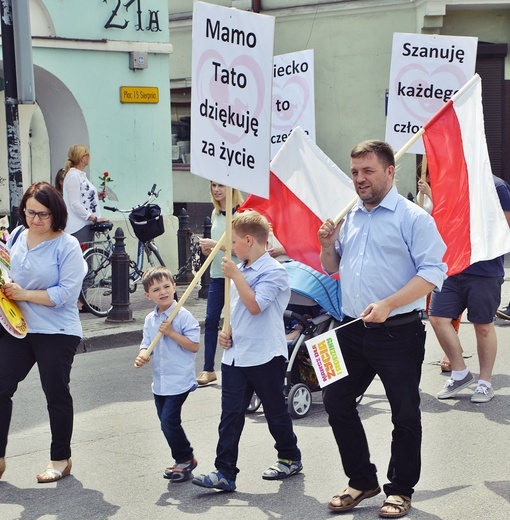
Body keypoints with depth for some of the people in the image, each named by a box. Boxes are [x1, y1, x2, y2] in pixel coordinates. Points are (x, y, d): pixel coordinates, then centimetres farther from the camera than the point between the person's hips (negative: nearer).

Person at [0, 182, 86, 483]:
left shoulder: (67, 245, -12)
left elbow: (67, 293, -18)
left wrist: (25, 294, -18)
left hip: (56, 334, -5)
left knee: (56, 394, 7)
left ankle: (61, 460, 22)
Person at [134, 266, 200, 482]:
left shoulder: (183, 316, -11)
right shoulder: (150, 320, 9)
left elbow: (194, 346, -15)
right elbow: (146, 344, 11)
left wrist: (171, 333, -21)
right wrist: (142, 356, -11)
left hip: (179, 381, -7)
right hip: (159, 381, 7)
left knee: (169, 420, -12)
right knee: (166, 422, 12)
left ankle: (185, 459, 6)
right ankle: (183, 460, 27)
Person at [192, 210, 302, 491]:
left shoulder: (273, 271, -13)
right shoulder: (241, 270, 12)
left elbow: (254, 305, -22)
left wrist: (235, 276, -20)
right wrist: (227, 331, 7)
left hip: (265, 356, -7)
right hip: (235, 353, 7)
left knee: (275, 411, 9)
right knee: (230, 414, 1)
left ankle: (290, 458, 29)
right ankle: (225, 473, 0)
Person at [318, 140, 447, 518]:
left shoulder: (412, 218, -8)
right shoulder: (351, 219, 14)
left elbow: (433, 273, -16)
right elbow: (333, 269, 24)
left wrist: (387, 305, -26)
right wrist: (329, 245, 2)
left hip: (398, 333, -6)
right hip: (352, 331, 7)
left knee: (405, 414, 4)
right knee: (337, 402, 9)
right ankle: (361, 481, 24)